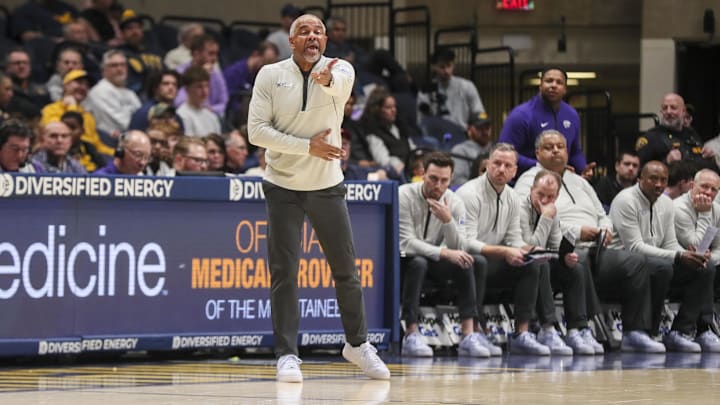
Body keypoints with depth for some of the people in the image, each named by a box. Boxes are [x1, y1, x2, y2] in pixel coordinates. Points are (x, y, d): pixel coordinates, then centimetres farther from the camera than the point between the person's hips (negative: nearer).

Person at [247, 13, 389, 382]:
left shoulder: (339, 69, -8)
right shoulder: (270, 75, -7)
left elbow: (341, 85, -34)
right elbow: (256, 131, -13)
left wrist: (327, 79, -58)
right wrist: (308, 146, -20)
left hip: (327, 186, 1)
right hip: (282, 187, -1)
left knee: (346, 270, 8)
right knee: (284, 273, -3)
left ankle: (357, 344, 26)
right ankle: (287, 355, 4)